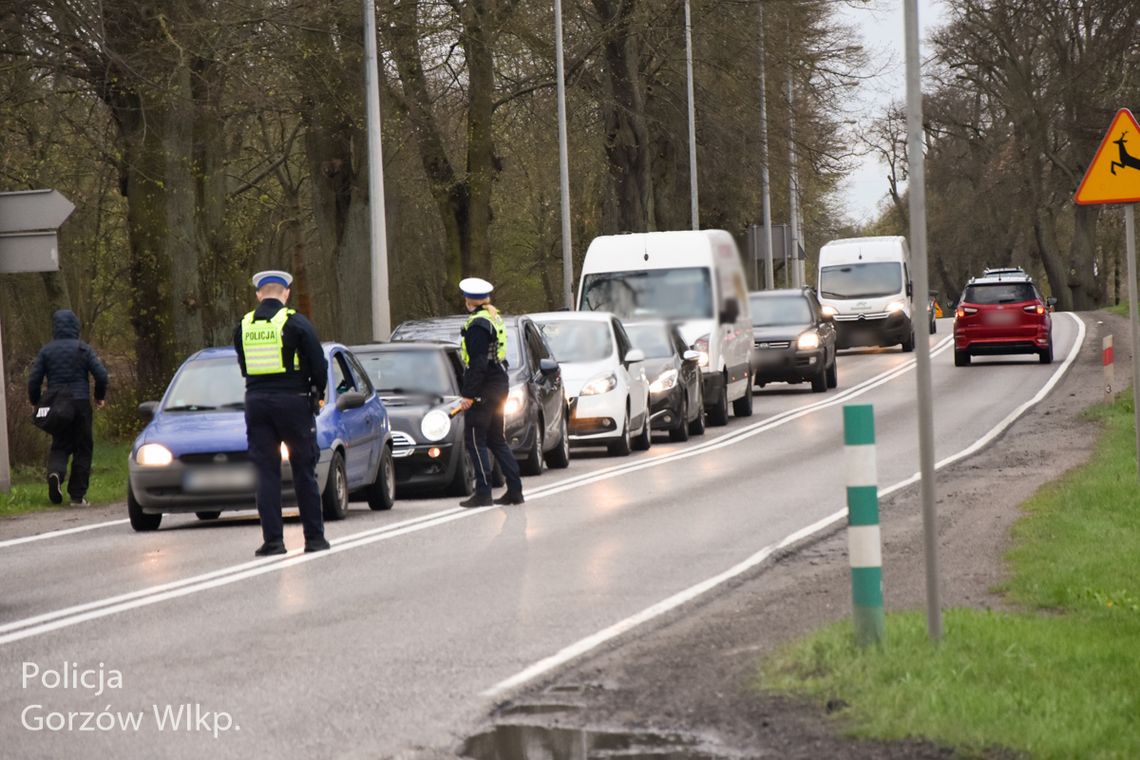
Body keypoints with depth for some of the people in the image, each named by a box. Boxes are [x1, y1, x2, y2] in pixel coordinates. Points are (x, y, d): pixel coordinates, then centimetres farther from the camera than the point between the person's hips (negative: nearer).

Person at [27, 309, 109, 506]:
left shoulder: (46, 351, 3)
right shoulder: (83, 349, -2)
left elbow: (34, 380, 0)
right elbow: (101, 374, -7)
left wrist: (35, 402, 16)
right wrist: (100, 397, 10)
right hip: (80, 402, -2)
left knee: (60, 445, 12)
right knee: (83, 448, 7)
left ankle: (55, 471, -22)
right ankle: (78, 495, 5)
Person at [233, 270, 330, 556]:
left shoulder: (243, 327, 6)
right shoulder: (296, 323, -7)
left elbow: (244, 368, 12)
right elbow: (319, 364, -5)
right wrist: (317, 394, 11)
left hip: (256, 402, 3)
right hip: (293, 401, -3)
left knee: (266, 473, 5)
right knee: (304, 471, 5)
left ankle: (273, 540, 0)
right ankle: (314, 537, 7)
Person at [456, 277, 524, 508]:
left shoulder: (477, 324, -16)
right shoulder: (495, 319, 14)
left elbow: (478, 363, -21)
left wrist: (468, 394, -20)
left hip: (484, 391, -9)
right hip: (500, 386, 9)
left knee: (475, 441, -4)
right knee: (497, 440, 14)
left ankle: (483, 493, -7)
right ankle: (515, 490, 13)